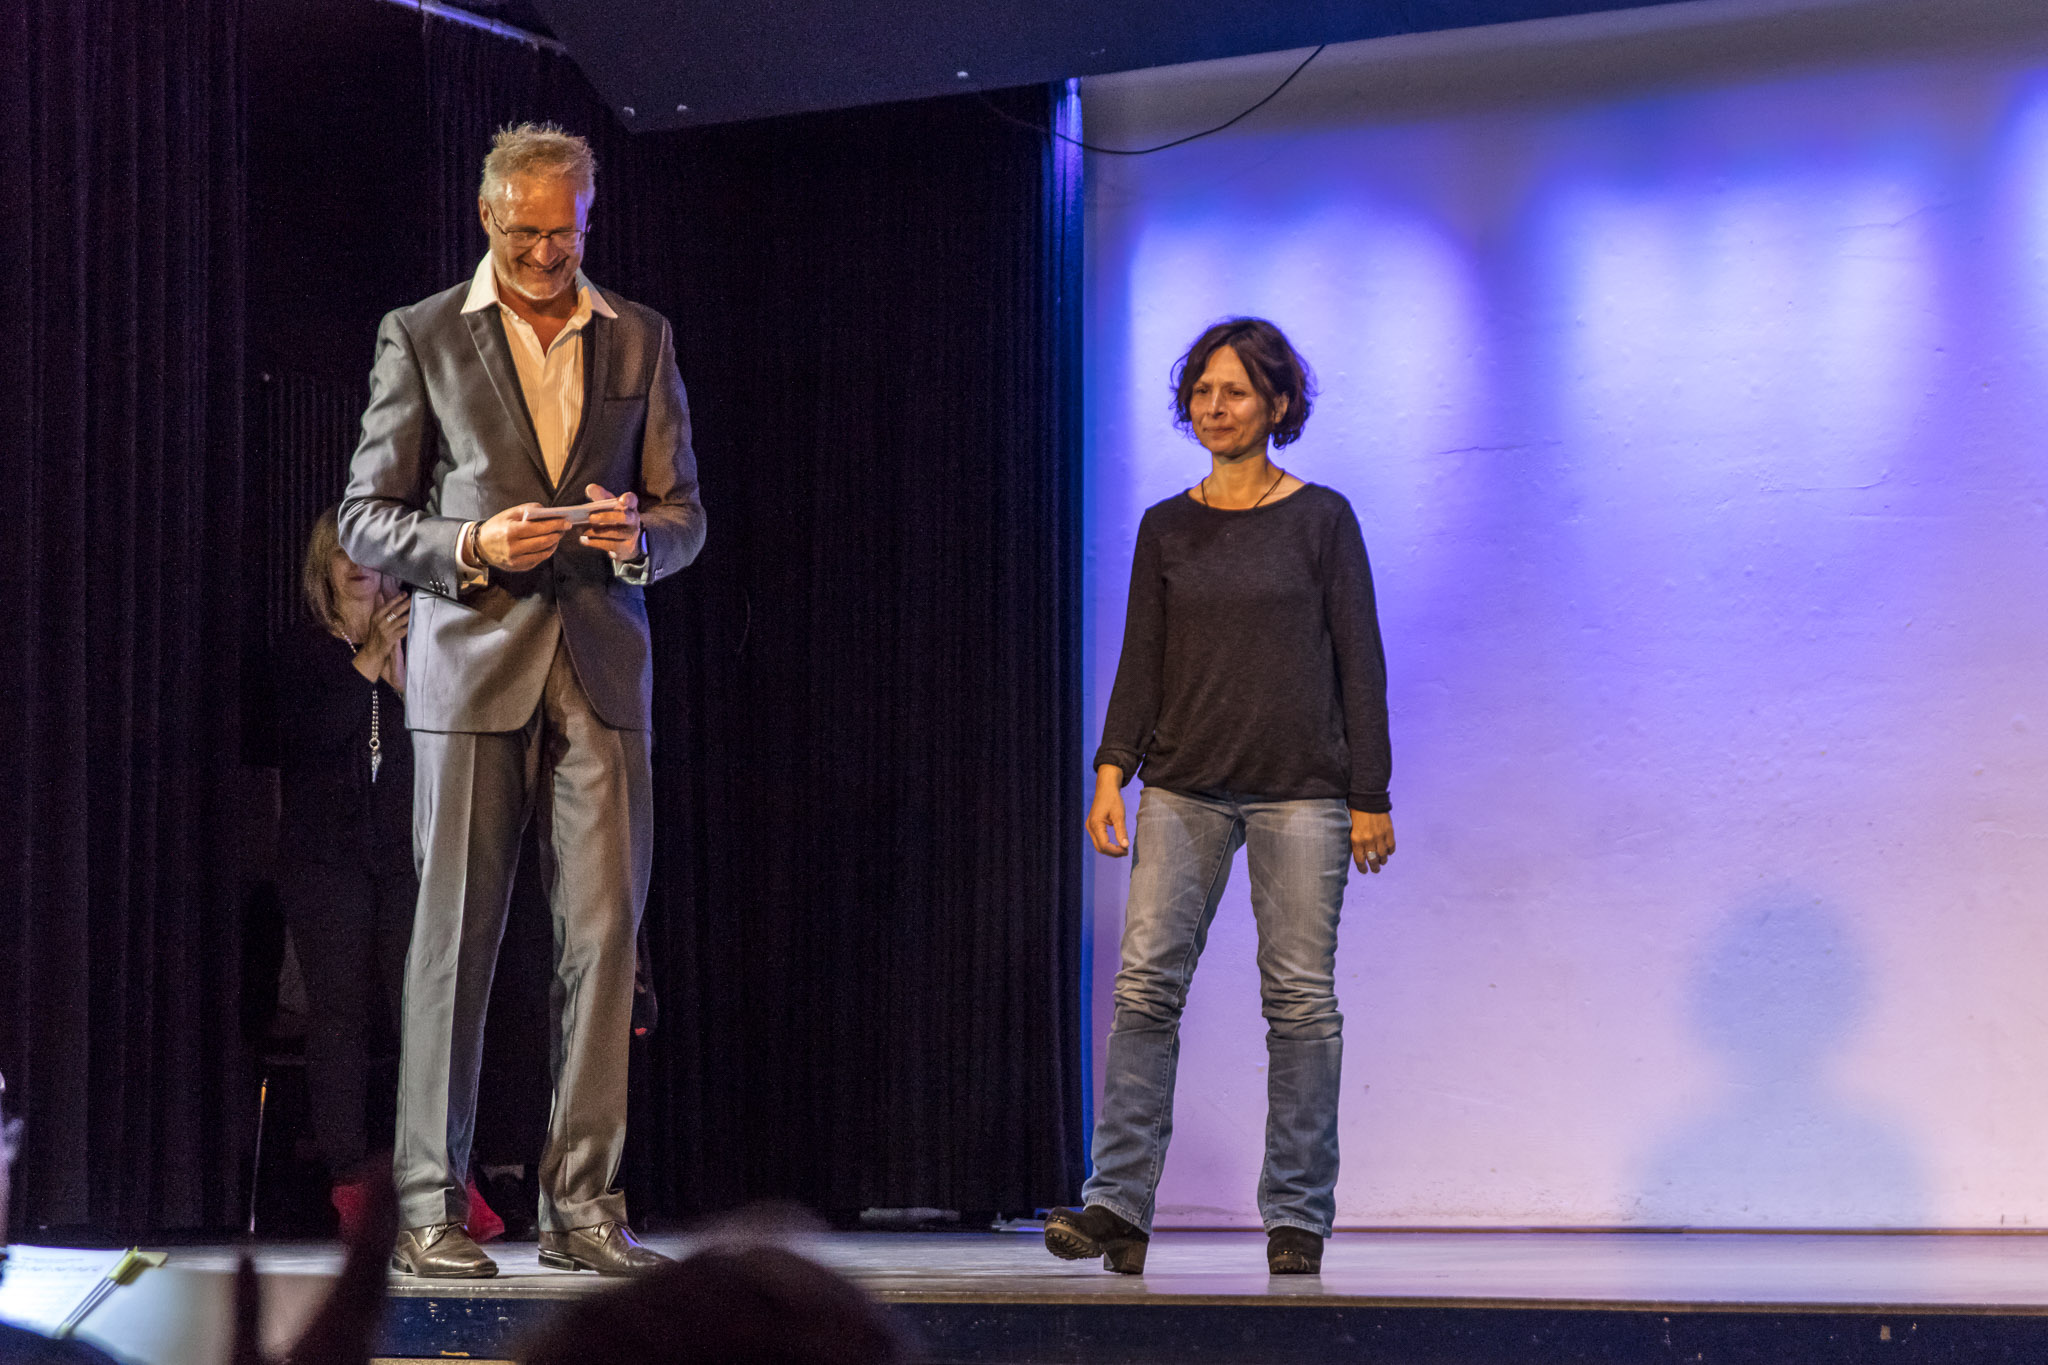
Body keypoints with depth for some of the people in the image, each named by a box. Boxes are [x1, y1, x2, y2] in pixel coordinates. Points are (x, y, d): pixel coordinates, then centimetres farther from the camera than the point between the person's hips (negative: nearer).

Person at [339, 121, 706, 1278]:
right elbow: (367, 520, 5)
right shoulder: (422, 338, 6)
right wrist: (472, 546, -13)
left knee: (604, 933, -5)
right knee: (455, 936, -2)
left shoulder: (641, 340, 13)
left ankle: (583, 1203, 0)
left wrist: (637, 533, -9)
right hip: (472, 665, -2)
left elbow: (685, 516, 14)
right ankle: (430, 1204, 3)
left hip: (602, 672, 2)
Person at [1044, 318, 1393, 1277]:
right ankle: (1118, 1206, -9)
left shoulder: (1320, 519, 1)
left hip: (1300, 790, -2)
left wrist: (1370, 796, -4)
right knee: (1145, 982, -8)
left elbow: (1359, 660, 0)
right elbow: (1142, 661, 9)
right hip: (1184, 786, 3)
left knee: (1299, 998, -2)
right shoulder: (1167, 529, 9)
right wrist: (1113, 772, -4)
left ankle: (1296, 1218, 6)